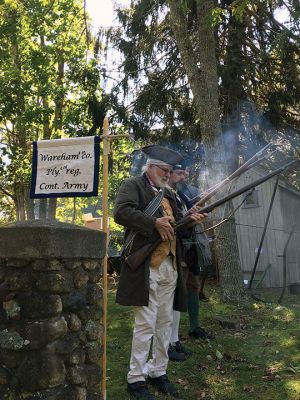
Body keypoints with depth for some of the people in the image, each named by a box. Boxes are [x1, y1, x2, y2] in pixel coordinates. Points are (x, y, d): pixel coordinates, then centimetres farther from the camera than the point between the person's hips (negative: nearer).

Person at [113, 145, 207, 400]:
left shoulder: (168, 194, 22)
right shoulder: (133, 185, 0)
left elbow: (177, 226, 24)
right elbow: (121, 212, -17)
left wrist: (190, 221, 3)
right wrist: (154, 222, -20)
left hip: (170, 267, 8)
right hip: (145, 266, -8)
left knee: (165, 323, 12)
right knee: (146, 324, -5)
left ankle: (158, 372, 25)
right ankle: (136, 379, 8)